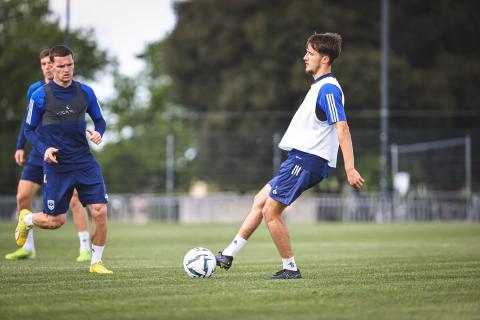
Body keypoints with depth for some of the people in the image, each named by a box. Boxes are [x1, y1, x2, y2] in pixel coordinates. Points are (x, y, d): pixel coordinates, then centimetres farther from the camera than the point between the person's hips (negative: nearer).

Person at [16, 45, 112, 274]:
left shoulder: (85, 92, 3)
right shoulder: (40, 96, -7)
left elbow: (99, 120, 14)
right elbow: (29, 129, 1)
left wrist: (98, 132, -9)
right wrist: (43, 149, -15)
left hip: (85, 162, 3)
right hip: (56, 166, -3)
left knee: (100, 211, -10)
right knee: (55, 221, 2)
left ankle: (96, 262, 8)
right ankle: (26, 219, 37)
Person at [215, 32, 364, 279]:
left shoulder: (328, 88, -14)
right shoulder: (320, 86, 18)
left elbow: (342, 128, -22)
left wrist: (350, 168, -28)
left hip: (306, 160, -10)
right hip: (300, 158, 10)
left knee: (270, 212, -8)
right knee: (260, 201, 13)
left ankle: (291, 268, -2)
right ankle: (228, 255, 17)